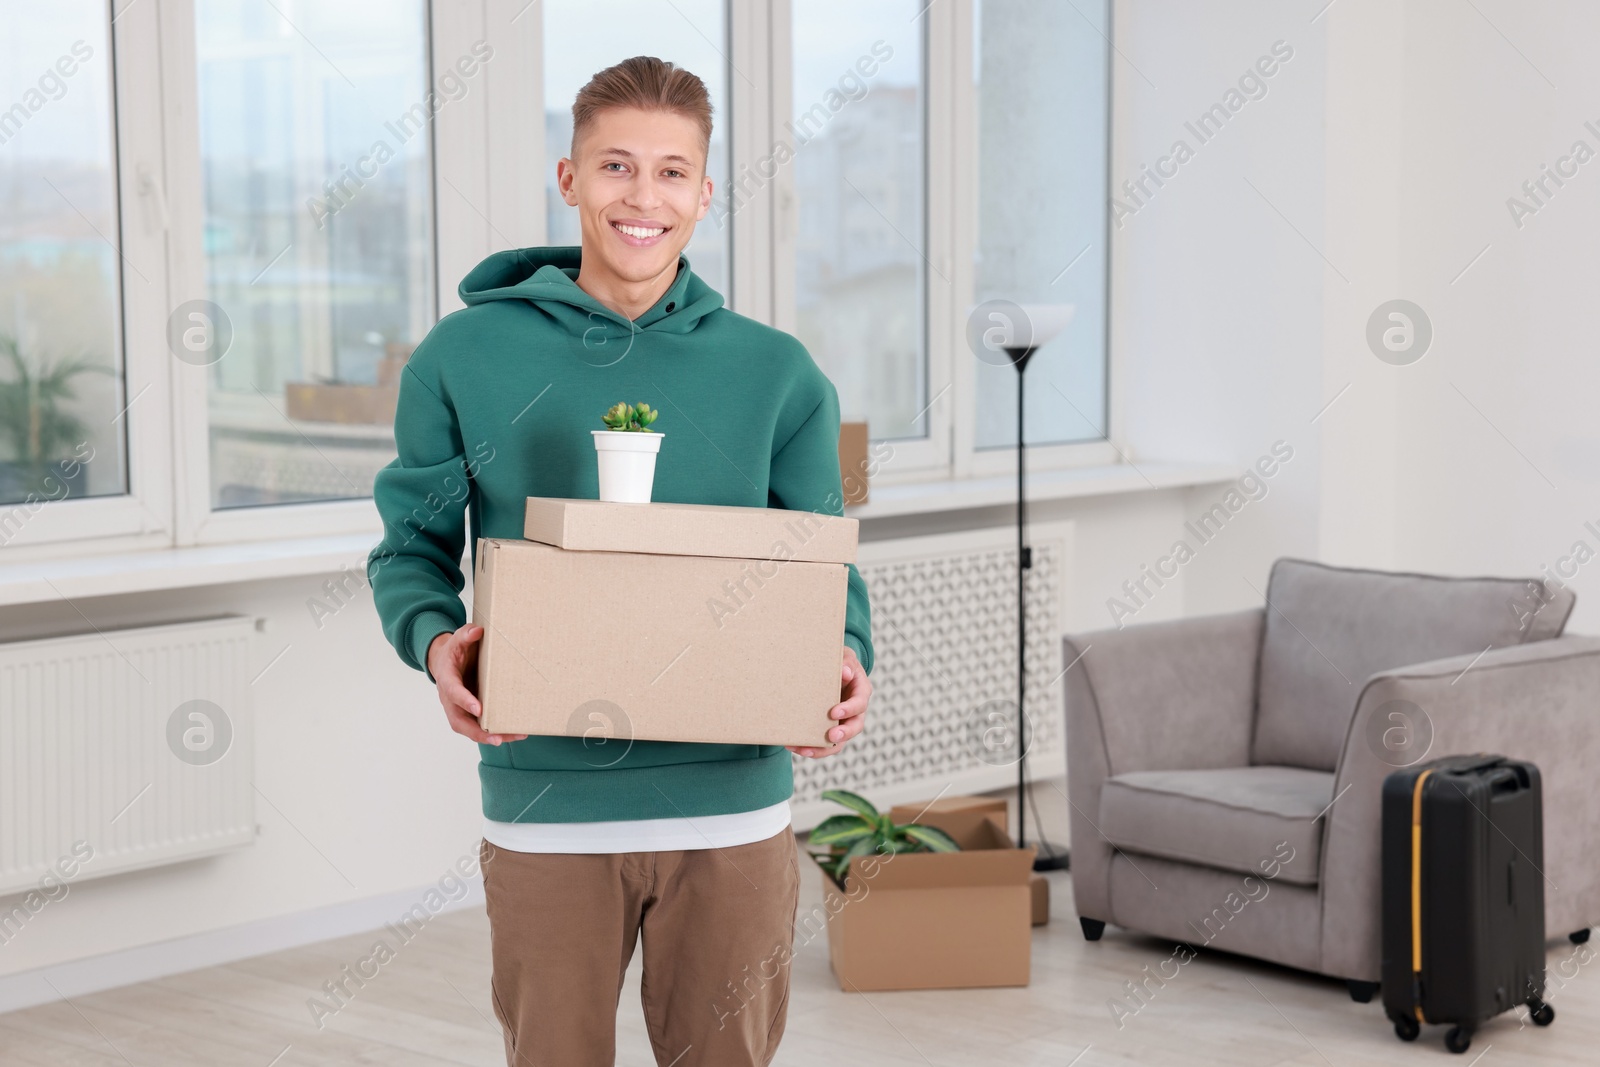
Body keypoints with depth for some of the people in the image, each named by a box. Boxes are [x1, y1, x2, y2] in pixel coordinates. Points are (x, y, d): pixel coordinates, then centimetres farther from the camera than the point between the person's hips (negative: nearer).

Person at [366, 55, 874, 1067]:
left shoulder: (777, 373, 4)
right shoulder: (464, 356, 1)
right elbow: (412, 548, 6)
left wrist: (848, 659, -13)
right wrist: (435, 641, -15)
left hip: (733, 802, 1)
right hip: (545, 803, -1)